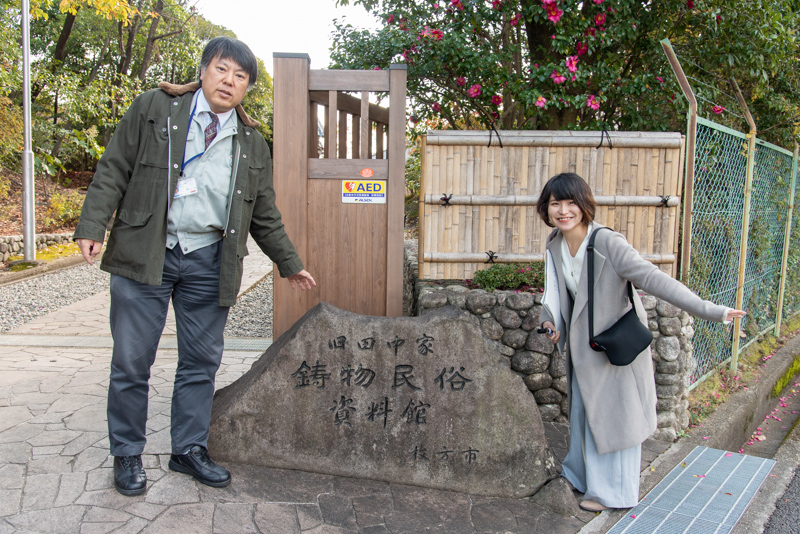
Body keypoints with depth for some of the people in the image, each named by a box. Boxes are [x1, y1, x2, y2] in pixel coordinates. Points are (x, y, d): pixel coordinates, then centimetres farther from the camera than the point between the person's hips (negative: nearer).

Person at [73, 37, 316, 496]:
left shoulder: (253, 144, 11)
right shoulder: (154, 108, 3)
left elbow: (264, 215, 17)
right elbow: (114, 169, 1)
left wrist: (290, 263, 19)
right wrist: (93, 225, -9)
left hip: (209, 262, 3)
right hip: (145, 254, -2)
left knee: (202, 362, 9)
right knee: (132, 361, 4)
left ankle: (190, 449, 26)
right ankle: (128, 455, 22)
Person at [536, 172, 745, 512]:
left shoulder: (608, 243, -27)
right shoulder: (555, 245, -5)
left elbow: (653, 279, -36)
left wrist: (708, 310, -44)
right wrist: (548, 319, -2)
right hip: (583, 345, 6)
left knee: (613, 414, 7)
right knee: (583, 410, 20)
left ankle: (612, 491, 26)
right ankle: (581, 474, 42)